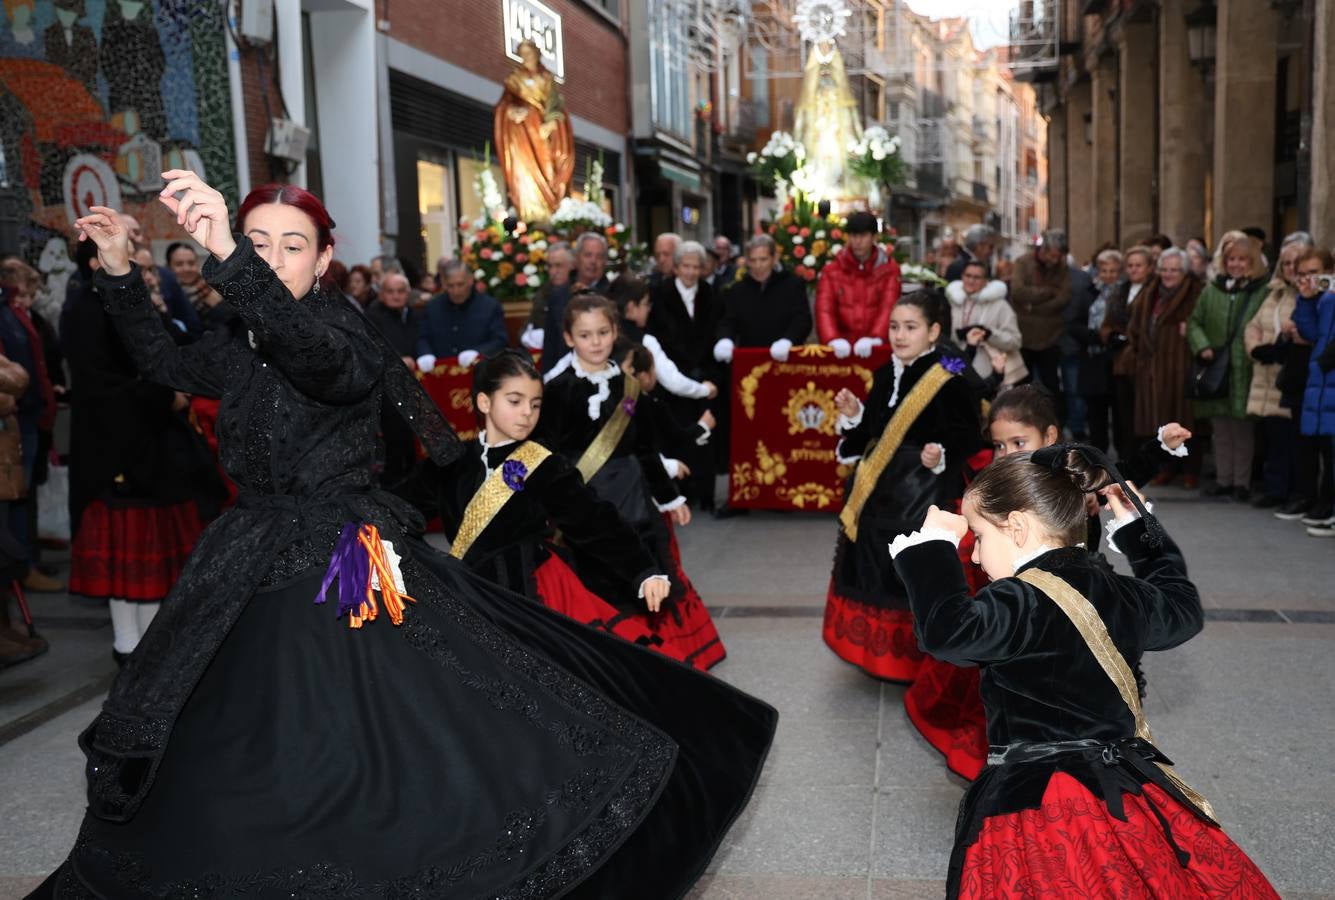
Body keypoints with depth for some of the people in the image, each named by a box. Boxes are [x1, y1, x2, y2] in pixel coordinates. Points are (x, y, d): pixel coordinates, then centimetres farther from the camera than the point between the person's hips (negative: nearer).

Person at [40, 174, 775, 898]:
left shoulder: (343, 332, -14)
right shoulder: (241, 350, 8)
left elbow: (316, 352, -37)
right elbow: (162, 362, 23)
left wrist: (227, 259, -50)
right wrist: (119, 272, 12)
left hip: (346, 571, -7)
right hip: (260, 573, 7)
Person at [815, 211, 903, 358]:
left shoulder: (889, 268, 7)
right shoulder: (831, 271, 9)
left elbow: (889, 308, -5)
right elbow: (824, 309, -3)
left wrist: (874, 339, -23)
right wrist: (833, 340, -22)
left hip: (877, 350, 0)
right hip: (842, 351, 0)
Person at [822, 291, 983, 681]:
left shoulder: (949, 382, -14)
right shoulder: (885, 375, 7)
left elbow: (968, 439, -14)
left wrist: (942, 456, -32)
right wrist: (853, 415, -4)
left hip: (923, 497, -7)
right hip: (880, 493, 7)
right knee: (876, 571, 15)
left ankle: (921, 664, 17)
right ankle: (881, 652, 33)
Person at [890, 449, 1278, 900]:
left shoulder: (1025, 601, -19)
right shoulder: (1119, 593, 6)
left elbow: (948, 630, -35)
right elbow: (1181, 608, 27)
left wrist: (934, 546, -22)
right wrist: (1140, 526, 35)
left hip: (1035, 805, -7)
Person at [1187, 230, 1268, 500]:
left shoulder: (1263, 291, -4)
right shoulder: (1212, 290, 9)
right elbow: (1194, 322, 11)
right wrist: (1202, 347, -4)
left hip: (1245, 374, -4)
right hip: (1216, 374, 4)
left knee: (1242, 430, 1)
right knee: (1221, 430, 12)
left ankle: (1242, 482, 12)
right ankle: (1223, 480, 22)